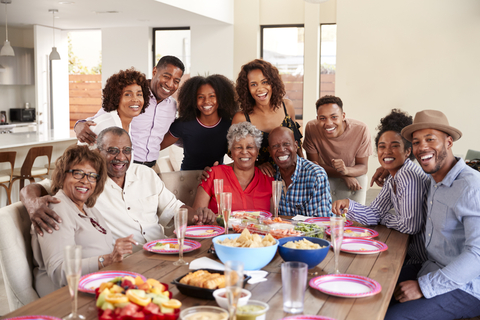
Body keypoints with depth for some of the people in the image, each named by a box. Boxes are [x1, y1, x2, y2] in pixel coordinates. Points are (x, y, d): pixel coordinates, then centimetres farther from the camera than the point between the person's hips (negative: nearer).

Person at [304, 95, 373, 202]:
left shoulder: (361, 130, -23)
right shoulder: (311, 128, -23)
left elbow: (363, 167, -15)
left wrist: (346, 170, -39)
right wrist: (344, 176, -25)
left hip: (355, 176, 0)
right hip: (326, 177, 0)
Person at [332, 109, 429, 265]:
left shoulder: (410, 176, -21)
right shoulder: (393, 179, 9)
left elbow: (410, 226, -23)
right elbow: (375, 214, 5)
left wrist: (384, 218, -4)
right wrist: (349, 205, -13)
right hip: (411, 253, 8)